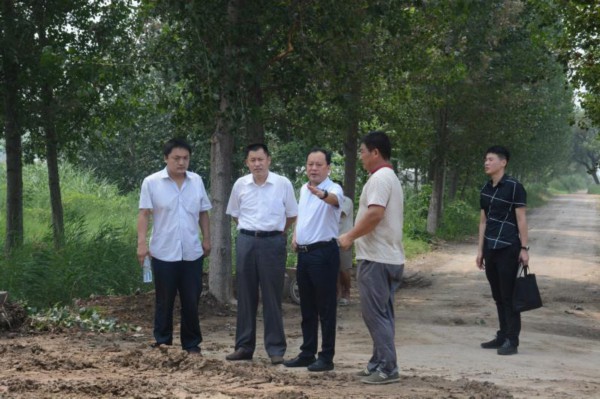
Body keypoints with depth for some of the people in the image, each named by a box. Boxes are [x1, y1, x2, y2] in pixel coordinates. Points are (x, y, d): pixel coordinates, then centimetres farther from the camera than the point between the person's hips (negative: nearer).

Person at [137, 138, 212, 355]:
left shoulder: (197, 181, 6)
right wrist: (142, 243, -15)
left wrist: (207, 239, 8)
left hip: (192, 253, 3)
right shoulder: (151, 183, -5)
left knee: (191, 301, 7)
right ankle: (162, 343, 15)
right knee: (164, 302, 6)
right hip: (163, 253, -3)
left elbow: (203, 213, 13)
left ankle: (192, 345, 17)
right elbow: (144, 214, -7)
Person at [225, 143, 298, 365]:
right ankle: (244, 347, 15)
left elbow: (291, 215, 6)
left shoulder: (283, 184, -5)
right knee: (245, 296, 8)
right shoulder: (240, 185, 2)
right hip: (246, 241, 3)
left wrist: (277, 231, 8)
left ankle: (276, 349, 5)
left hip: (273, 242, -3)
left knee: (272, 297, 0)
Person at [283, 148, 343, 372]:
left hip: (323, 253, -8)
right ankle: (307, 353, 23)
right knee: (307, 308, 14)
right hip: (303, 253, 8)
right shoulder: (304, 189, 12)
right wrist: (295, 236, 13)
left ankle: (326, 357, 3)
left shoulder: (333, 189, -13)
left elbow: (335, 200, -39)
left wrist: (322, 194, -60)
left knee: (326, 308, -2)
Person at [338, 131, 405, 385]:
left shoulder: (379, 178, -14)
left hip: (376, 258, -10)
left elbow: (375, 214, -26)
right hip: (389, 256, 10)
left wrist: (350, 236, -15)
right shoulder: (391, 178, 19)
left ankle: (387, 368, -7)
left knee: (375, 313, -7)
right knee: (382, 313, 12)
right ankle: (381, 364, 16)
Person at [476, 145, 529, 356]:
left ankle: (512, 341, -1)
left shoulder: (514, 187, -8)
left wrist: (524, 248, -12)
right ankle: (503, 336, 19)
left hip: (508, 248, -7)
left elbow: (521, 219, -9)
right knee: (497, 296, 11)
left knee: (509, 295, -5)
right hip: (491, 249, 7)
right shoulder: (486, 189, 12)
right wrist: (480, 250, 15)